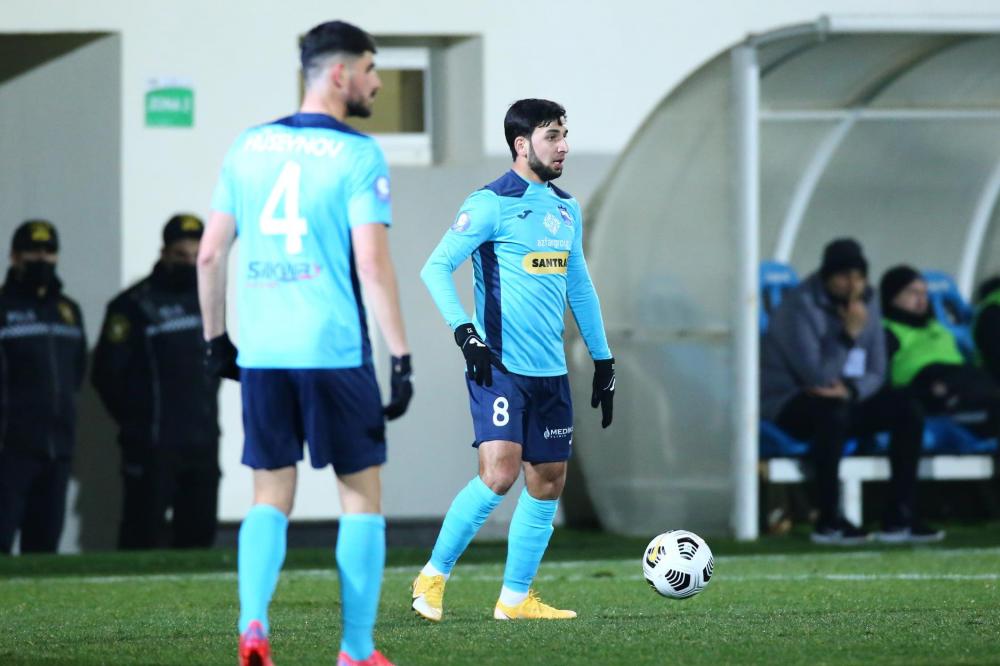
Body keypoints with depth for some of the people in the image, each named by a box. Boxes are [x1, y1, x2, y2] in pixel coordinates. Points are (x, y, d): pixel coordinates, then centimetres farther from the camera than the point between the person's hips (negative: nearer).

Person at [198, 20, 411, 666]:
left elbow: (210, 254, 9)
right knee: (362, 493, 8)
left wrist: (216, 338, 19)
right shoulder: (358, 155, -7)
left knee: (271, 497, 11)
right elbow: (372, 264, -14)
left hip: (261, 355, 4)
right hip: (336, 350, -4)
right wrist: (402, 357, -10)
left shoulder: (249, 147, 9)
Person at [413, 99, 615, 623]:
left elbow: (579, 287, 24)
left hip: (550, 372, 7)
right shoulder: (491, 204, -7)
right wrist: (464, 332, -23)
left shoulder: (566, 210, 15)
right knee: (498, 474, -18)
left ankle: (515, 598, 14)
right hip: (499, 365, -7)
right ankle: (433, 577, -4)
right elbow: (436, 268, -11)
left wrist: (603, 361, 22)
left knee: (548, 482, 6)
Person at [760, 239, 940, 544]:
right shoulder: (802, 305, -18)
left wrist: (850, 390, -19)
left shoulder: (866, 302, 2)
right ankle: (828, 521, -31)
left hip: (839, 402, 7)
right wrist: (849, 334, -29)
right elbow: (817, 376, -25)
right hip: (789, 403, -7)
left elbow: (875, 374, 3)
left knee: (908, 407, -12)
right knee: (832, 408, -39)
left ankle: (899, 517, -14)